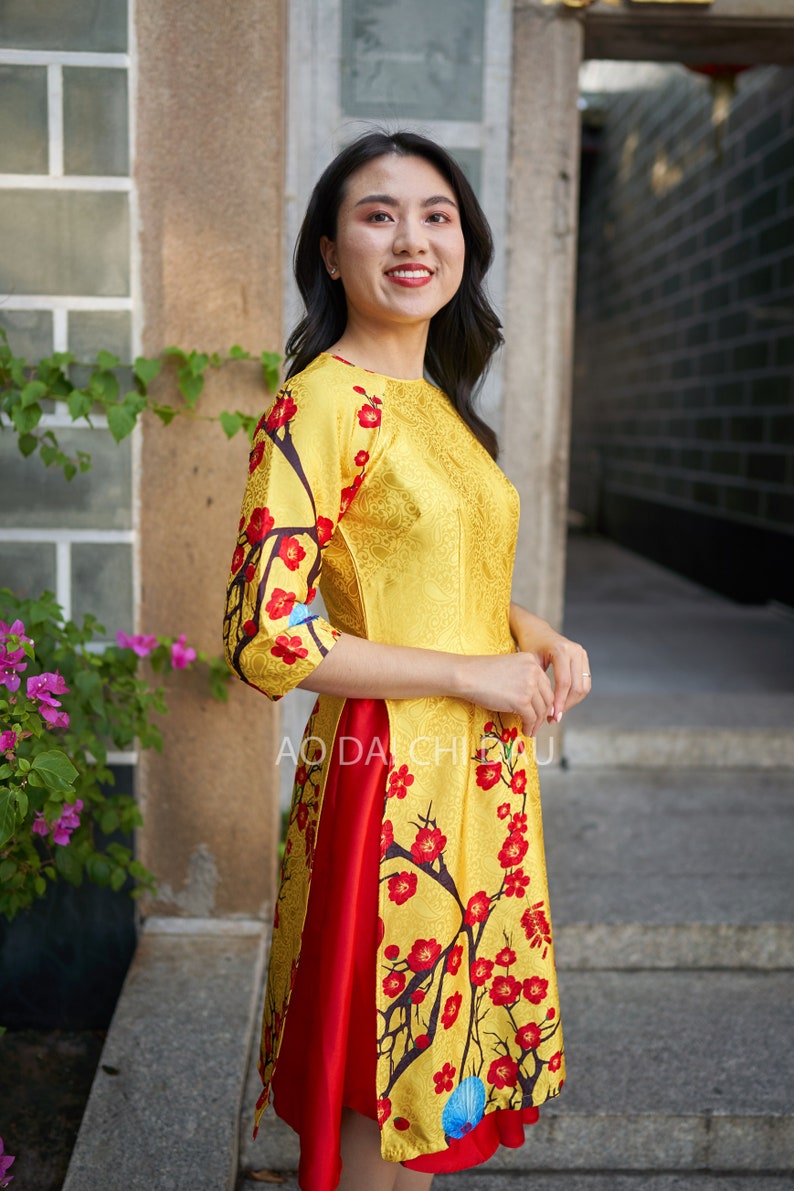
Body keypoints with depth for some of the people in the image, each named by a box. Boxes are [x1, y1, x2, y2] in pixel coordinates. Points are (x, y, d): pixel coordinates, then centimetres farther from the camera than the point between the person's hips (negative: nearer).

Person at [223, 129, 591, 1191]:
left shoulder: (440, 403, 11)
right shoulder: (321, 403, -15)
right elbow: (267, 639, -22)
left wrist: (538, 637, 2)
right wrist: (474, 672, -16)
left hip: (484, 775, 8)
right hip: (391, 779, -8)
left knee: (433, 1065, 21)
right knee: (373, 1092, 10)